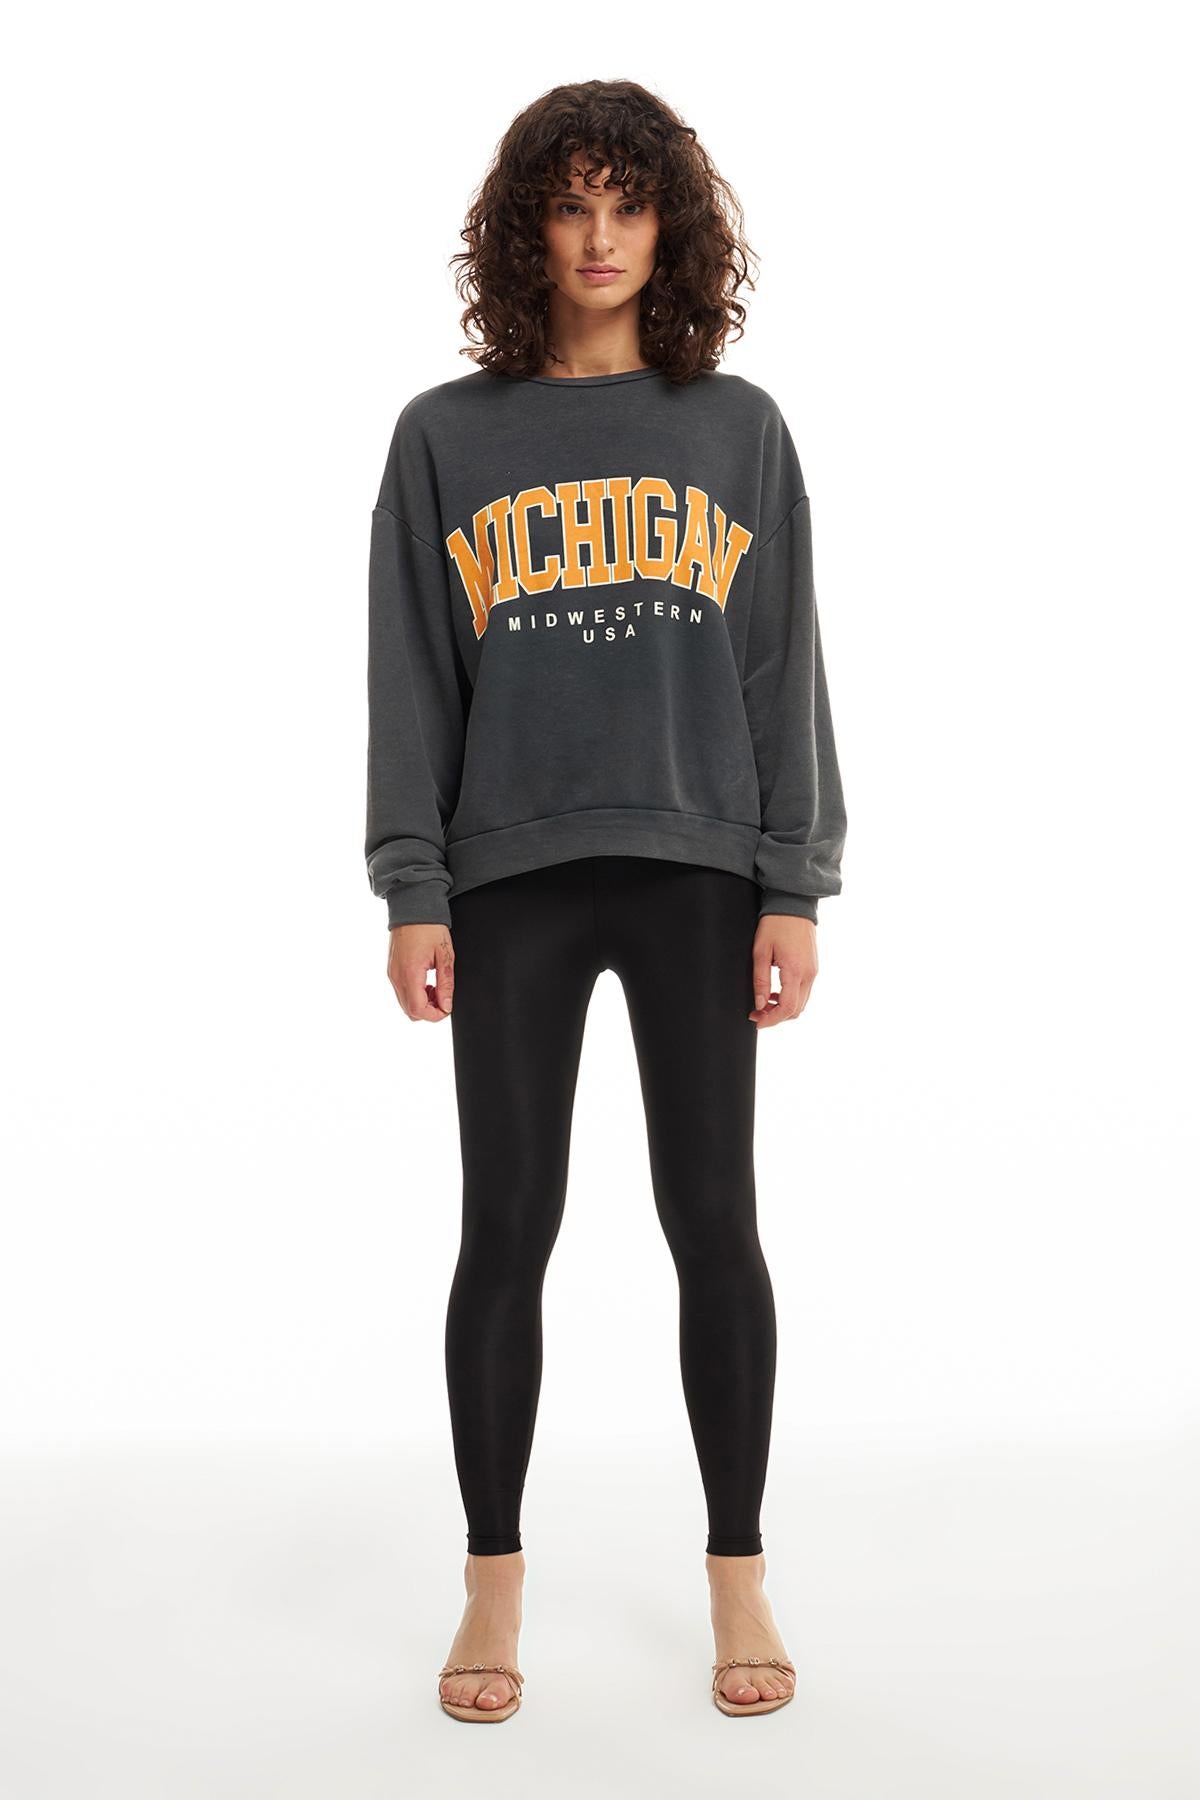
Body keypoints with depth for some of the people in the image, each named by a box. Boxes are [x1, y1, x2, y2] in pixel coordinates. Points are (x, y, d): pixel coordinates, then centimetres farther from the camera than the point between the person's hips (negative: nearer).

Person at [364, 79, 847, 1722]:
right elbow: (409, 679, 4)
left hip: (699, 871, 0)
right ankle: (495, 1587, 18)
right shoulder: (445, 436, 6)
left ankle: (739, 1576, 18)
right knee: (507, 1230, 4)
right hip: (511, 876, 0)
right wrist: (412, 892, -3)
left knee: (715, 1224, 3)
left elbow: (785, 666, 5)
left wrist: (797, 887, -1)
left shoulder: (739, 430, 8)